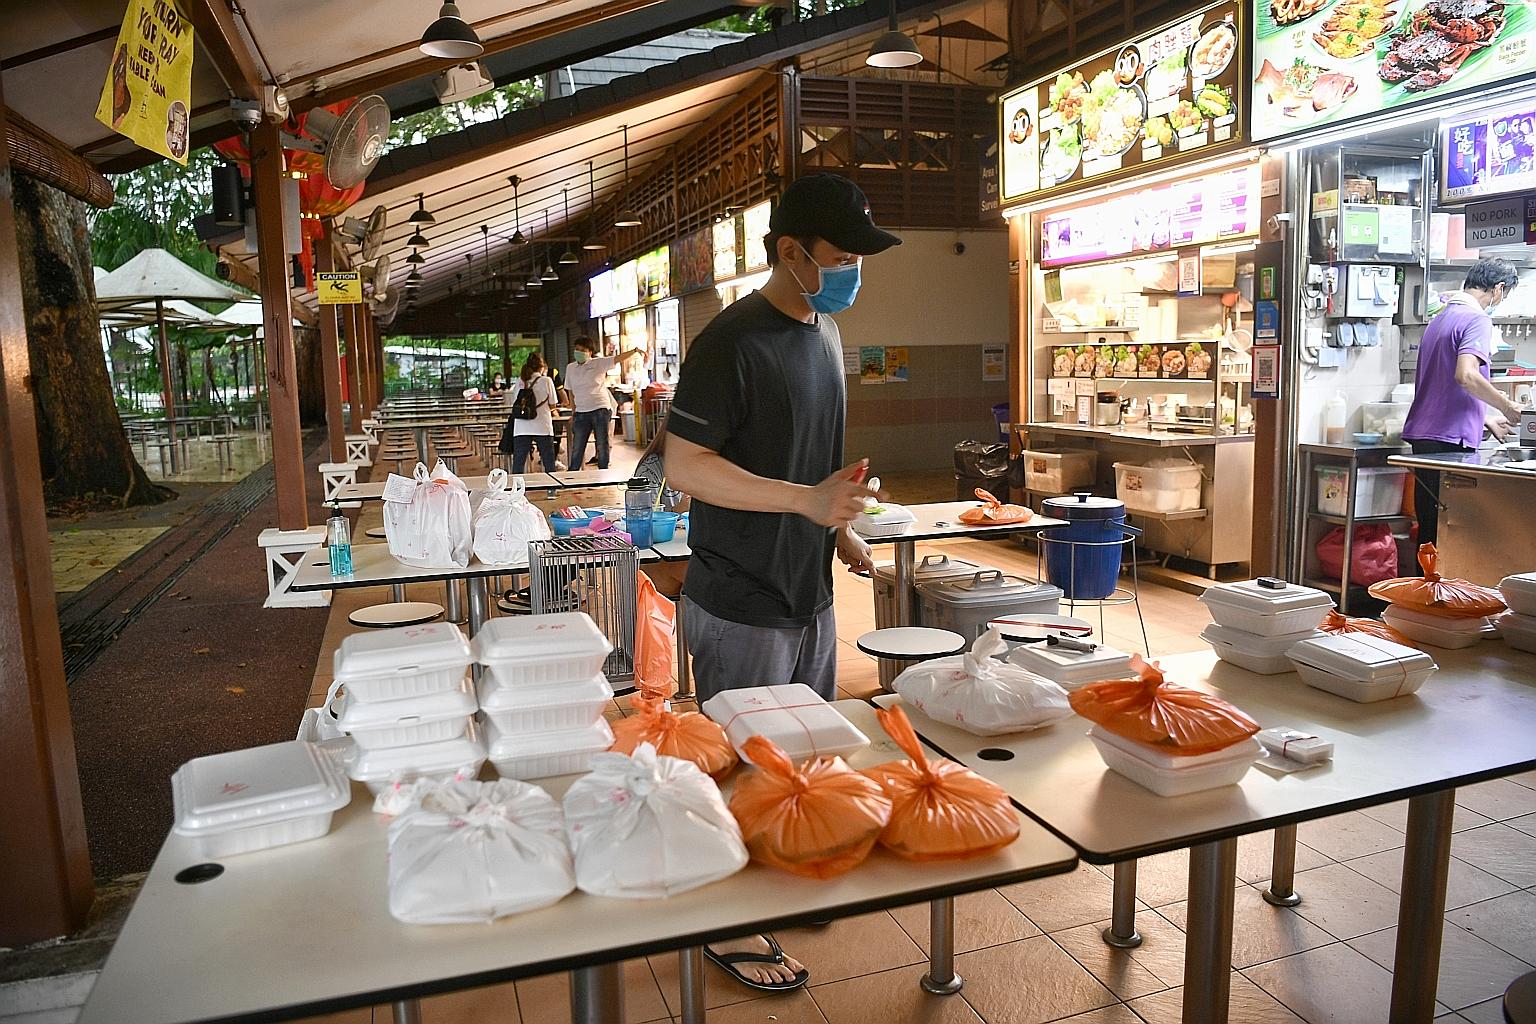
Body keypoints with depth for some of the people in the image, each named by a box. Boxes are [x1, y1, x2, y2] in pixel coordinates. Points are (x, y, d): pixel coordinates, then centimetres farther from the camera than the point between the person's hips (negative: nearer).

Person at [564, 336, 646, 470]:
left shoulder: (598, 363, 0)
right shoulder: (570, 368, 13)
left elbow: (618, 358, -12)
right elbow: (572, 393, 18)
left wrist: (635, 351, -27)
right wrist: (573, 413, 16)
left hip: (600, 410, -3)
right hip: (581, 412, 4)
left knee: (602, 447, 1)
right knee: (577, 449, 6)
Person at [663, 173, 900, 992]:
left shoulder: (824, 331, 9)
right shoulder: (732, 343, -18)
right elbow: (684, 466, -22)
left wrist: (837, 525, 13)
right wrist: (805, 499, -28)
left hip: (809, 593, 8)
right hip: (742, 607, -8)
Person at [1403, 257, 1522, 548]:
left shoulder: (1440, 318, 20)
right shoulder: (1477, 319, -9)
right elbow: (1466, 375, -25)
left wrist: (1488, 419, 32)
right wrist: (1507, 408, -11)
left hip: (1423, 436, 9)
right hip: (1450, 439, -9)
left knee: (1429, 525, 13)